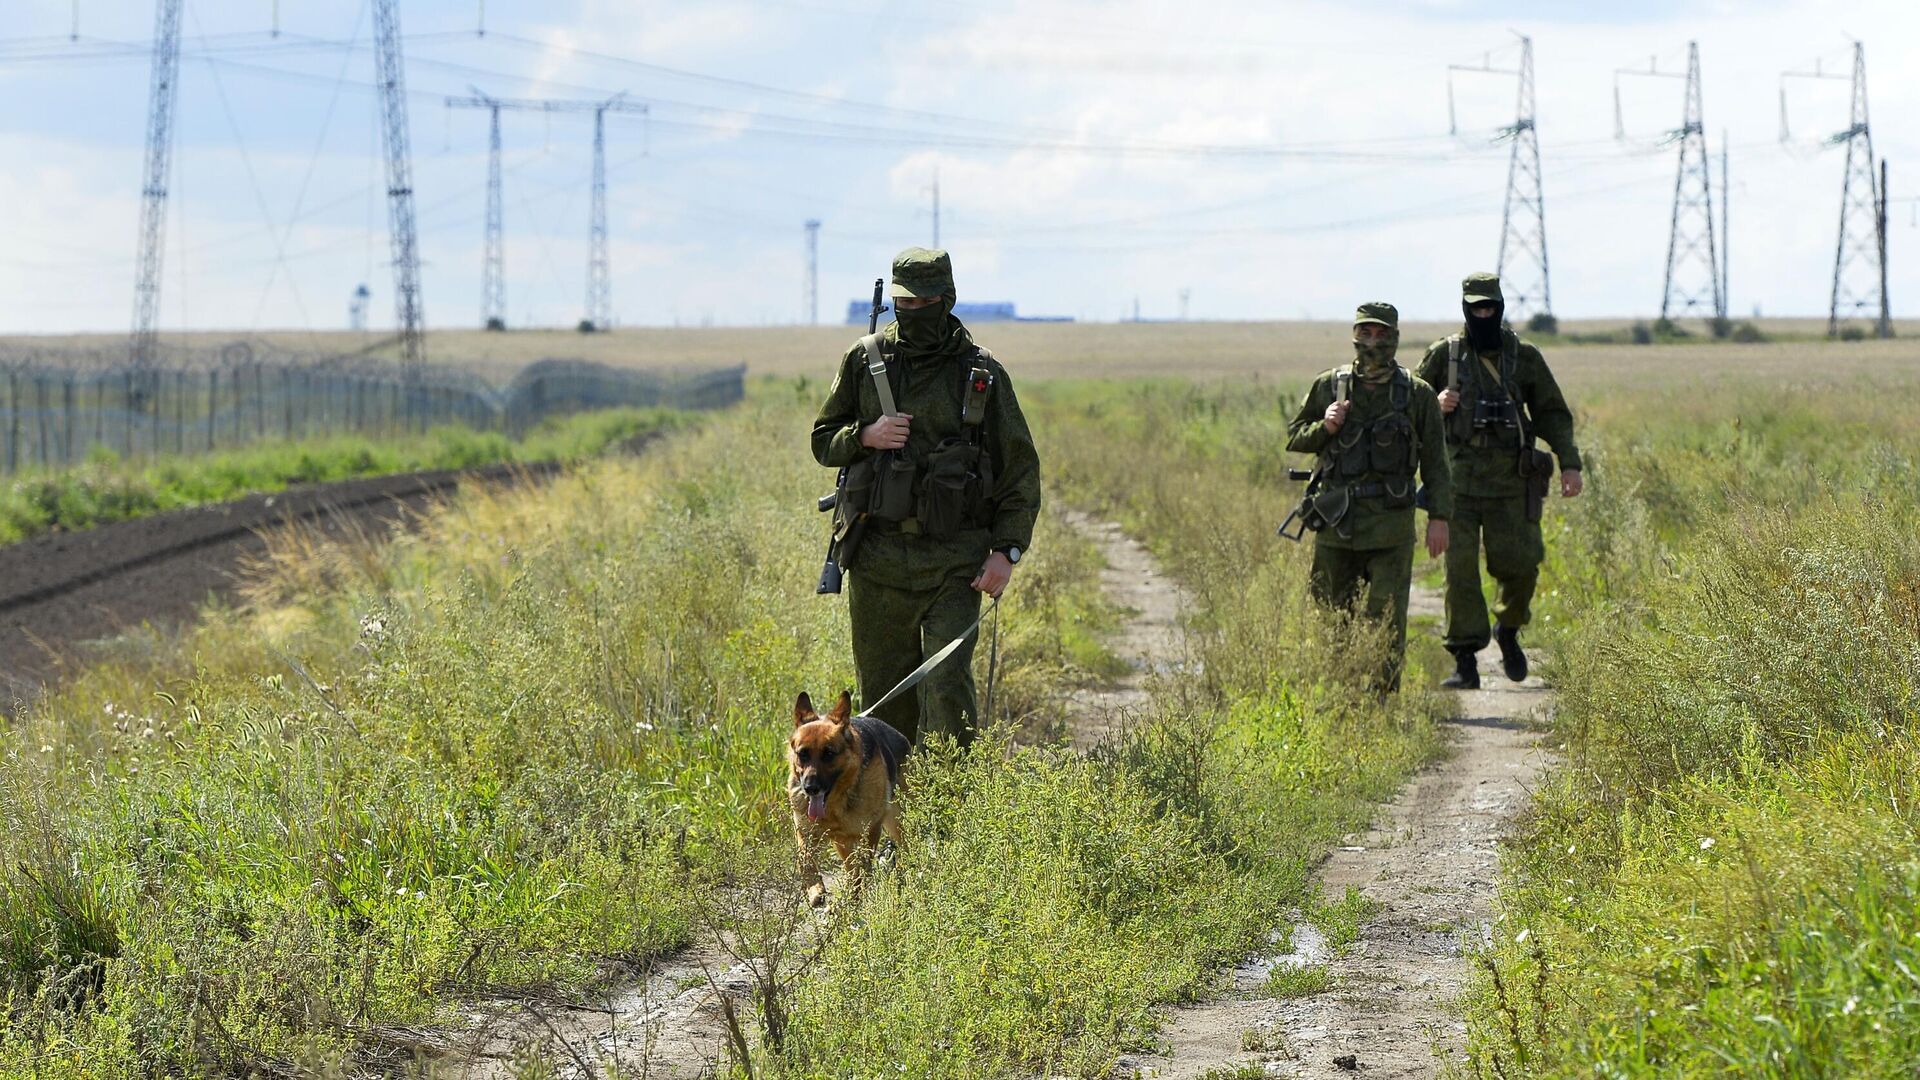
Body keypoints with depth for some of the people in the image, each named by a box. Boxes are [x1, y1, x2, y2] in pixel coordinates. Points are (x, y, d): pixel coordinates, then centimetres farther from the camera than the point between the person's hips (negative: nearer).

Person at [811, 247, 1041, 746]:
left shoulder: (983, 373, 2)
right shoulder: (865, 360, 6)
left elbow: (1020, 467, 5)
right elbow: (823, 442, 14)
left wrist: (1008, 549, -5)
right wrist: (865, 437, -9)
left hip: (955, 559, -2)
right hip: (878, 558, 2)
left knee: (947, 682, -14)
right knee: (883, 691, 7)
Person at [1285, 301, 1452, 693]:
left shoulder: (1417, 395, 3)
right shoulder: (1329, 387, 6)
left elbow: (1434, 461, 5)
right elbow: (1294, 437, 15)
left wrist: (1439, 517, -2)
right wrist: (1325, 428, -6)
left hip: (1390, 526, -2)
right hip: (1337, 522, 2)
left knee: (1386, 617, -6)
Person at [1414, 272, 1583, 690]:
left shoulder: (1524, 356, 7)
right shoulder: (1444, 354, 6)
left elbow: (1553, 413, 10)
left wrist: (1570, 463, 0)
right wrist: (1436, 405, -8)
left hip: (1510, 483, 1)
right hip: (1458, 479, 0)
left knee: (1519, 564, -4)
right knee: (1460, 568, -8)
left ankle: (1509, 631, 26)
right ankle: (1465, 662, -4)